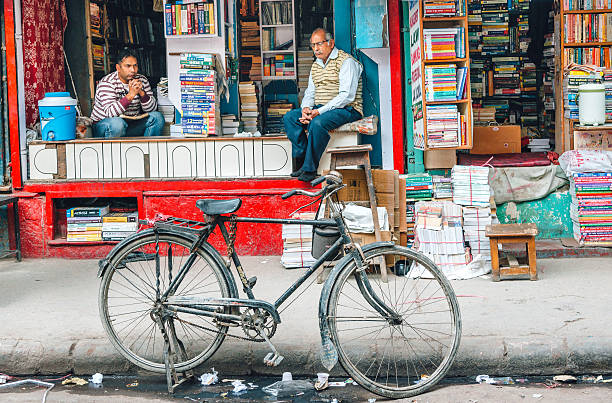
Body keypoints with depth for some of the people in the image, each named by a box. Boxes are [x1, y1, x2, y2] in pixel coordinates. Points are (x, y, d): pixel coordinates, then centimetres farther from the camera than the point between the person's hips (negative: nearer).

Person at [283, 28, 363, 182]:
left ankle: (309, 168, -26)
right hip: (319, 109, 8)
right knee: (289, 117, -9)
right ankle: (301, 160, -13)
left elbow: (347, 95, -19)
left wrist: (319, 112, -23)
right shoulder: (316, 65, 18)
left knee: (317, 123, -35)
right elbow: (310, 93, 19)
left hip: (347, 110, -8)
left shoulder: (346, 62, -9)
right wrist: (306, 108, -7)